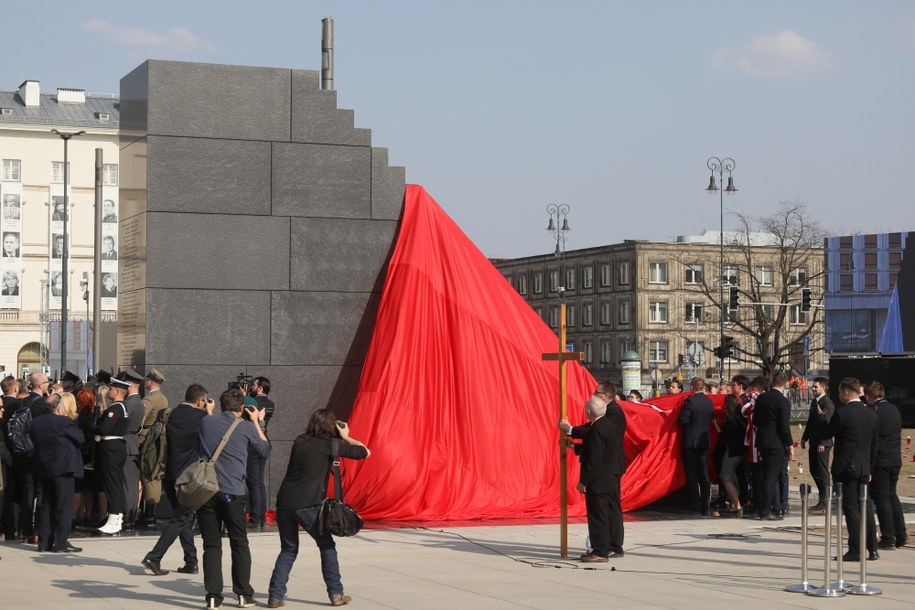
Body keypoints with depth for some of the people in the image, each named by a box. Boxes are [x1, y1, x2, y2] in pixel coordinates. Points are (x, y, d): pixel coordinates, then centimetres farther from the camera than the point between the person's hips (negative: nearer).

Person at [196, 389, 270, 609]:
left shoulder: (206, 422, 5)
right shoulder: (246, 427, -1)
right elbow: (264, 448, 15)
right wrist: (257, 422, 26)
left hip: (206, 491, 2)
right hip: (232, 493, -2)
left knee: (211, 545, 6)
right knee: (239, 544, 12)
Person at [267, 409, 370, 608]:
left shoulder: (299, 441, 14)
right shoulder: (331, 445, 0)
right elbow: (365, 452, 9)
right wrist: (346, 437, 23)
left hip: (284, 503, 4)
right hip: (308, 506, -4)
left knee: (288, 550, 18)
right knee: (327, 547, 14)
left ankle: (275, 596, 8)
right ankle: (336, 593, 12)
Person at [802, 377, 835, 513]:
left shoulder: (827, 403, -13)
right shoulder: (814, 402, 16)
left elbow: (828, 424, -18)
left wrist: (822, 443, -21)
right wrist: (804, 437, 17)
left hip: (822, 444, -9)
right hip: (814, 443, 9)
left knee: (822, 472, -5)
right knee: (814, 471, 12)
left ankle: (823, 504, -1)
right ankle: (822, 500, 19)